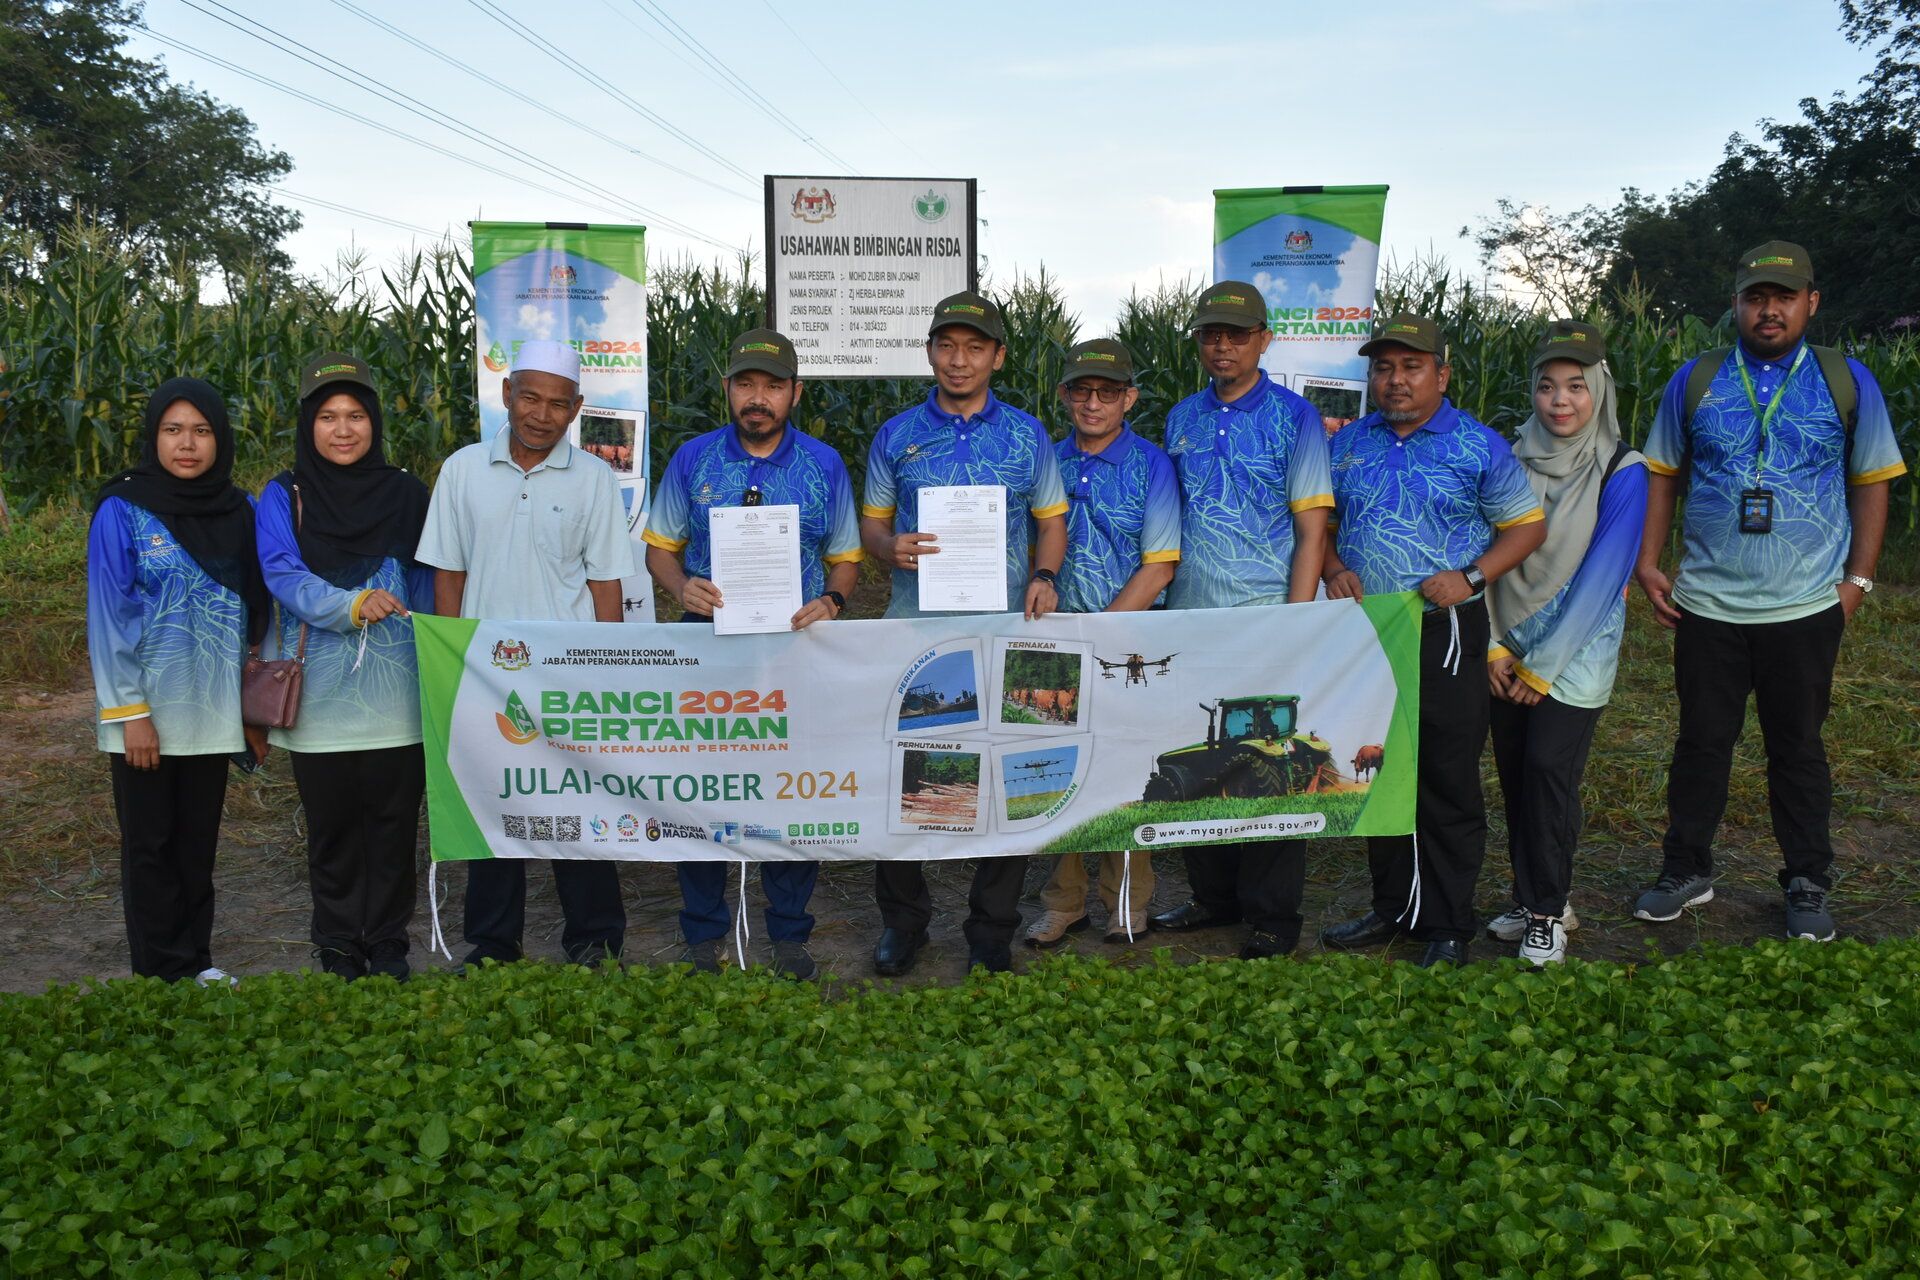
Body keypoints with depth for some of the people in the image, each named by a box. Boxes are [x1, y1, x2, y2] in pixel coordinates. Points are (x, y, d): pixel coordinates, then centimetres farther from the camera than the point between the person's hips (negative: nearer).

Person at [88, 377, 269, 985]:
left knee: (198, 842, 12)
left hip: (211, 711, 4)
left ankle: (196, 962, 23)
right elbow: (109, 616, -9)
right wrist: (129, 712, -13)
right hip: (147, 711, -4)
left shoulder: (238, 512, 6)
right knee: (151, 844, 6)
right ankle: (162, 973, 16)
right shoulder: (122, 511, -6)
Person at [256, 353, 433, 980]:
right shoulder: (283, 497, 2)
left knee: (394, 819, 6)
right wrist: (354, 605, -28)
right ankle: (338, 947, 23)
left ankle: (388, 945, 20)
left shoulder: (405, 494, 6)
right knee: (331, 823, 8)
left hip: (394, 689, 1)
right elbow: (282, 577, -11)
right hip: (319, 693, -1)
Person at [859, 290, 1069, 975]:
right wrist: (891, 549, -12)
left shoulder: (1026, 435, 9)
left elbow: (1052, 520, 12)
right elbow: (871, 524, 11)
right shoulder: (896, 436, 9)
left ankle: (992, 932, 18)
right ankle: (902, 919, 21)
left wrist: (1045, 575, -7)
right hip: (914, 629, 0)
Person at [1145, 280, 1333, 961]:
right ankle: (1213, 894, 26)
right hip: (1188, 621, 5)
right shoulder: (1182, 418, 11)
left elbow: (1312, 528, -6)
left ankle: (1273, 916, 14)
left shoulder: (1294, 416, -2)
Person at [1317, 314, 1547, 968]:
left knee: (1449, 784, 1)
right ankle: (1392, 907, 28)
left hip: (1445, 633, -4)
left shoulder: (1479, 447, -2)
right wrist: (1334, 570, -4)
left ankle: (1448, 926, 13)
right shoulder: (1348, 443, 9)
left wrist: (1471, 578, -13)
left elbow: (1527, 525, 1)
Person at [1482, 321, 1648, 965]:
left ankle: (1547, 911, 6)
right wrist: (1494, 646, -4)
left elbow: (1603, 574, -12)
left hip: (1576, 654, -4)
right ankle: (1530, 897, 22)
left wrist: (1544, 667, -13)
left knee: (1549, 769, -9)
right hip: (1509, 652, 4)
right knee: (1514, 773, 6)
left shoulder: (1621, 472, -8)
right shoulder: (1513, 460, 3)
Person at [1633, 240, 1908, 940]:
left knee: (1798, 749, 11)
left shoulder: (1847, 382, 2)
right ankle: (1687, 871, 24)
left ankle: (1808, 886, 24)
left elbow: (1871, 482, 6)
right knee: (1700, 742, 10)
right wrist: (1648, 563, 1)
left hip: (1805, 610, 0)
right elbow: (1662, 474, 8)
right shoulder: (1695, 381, 3)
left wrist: (1858, 579, 0)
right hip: (1707, 606, 1)